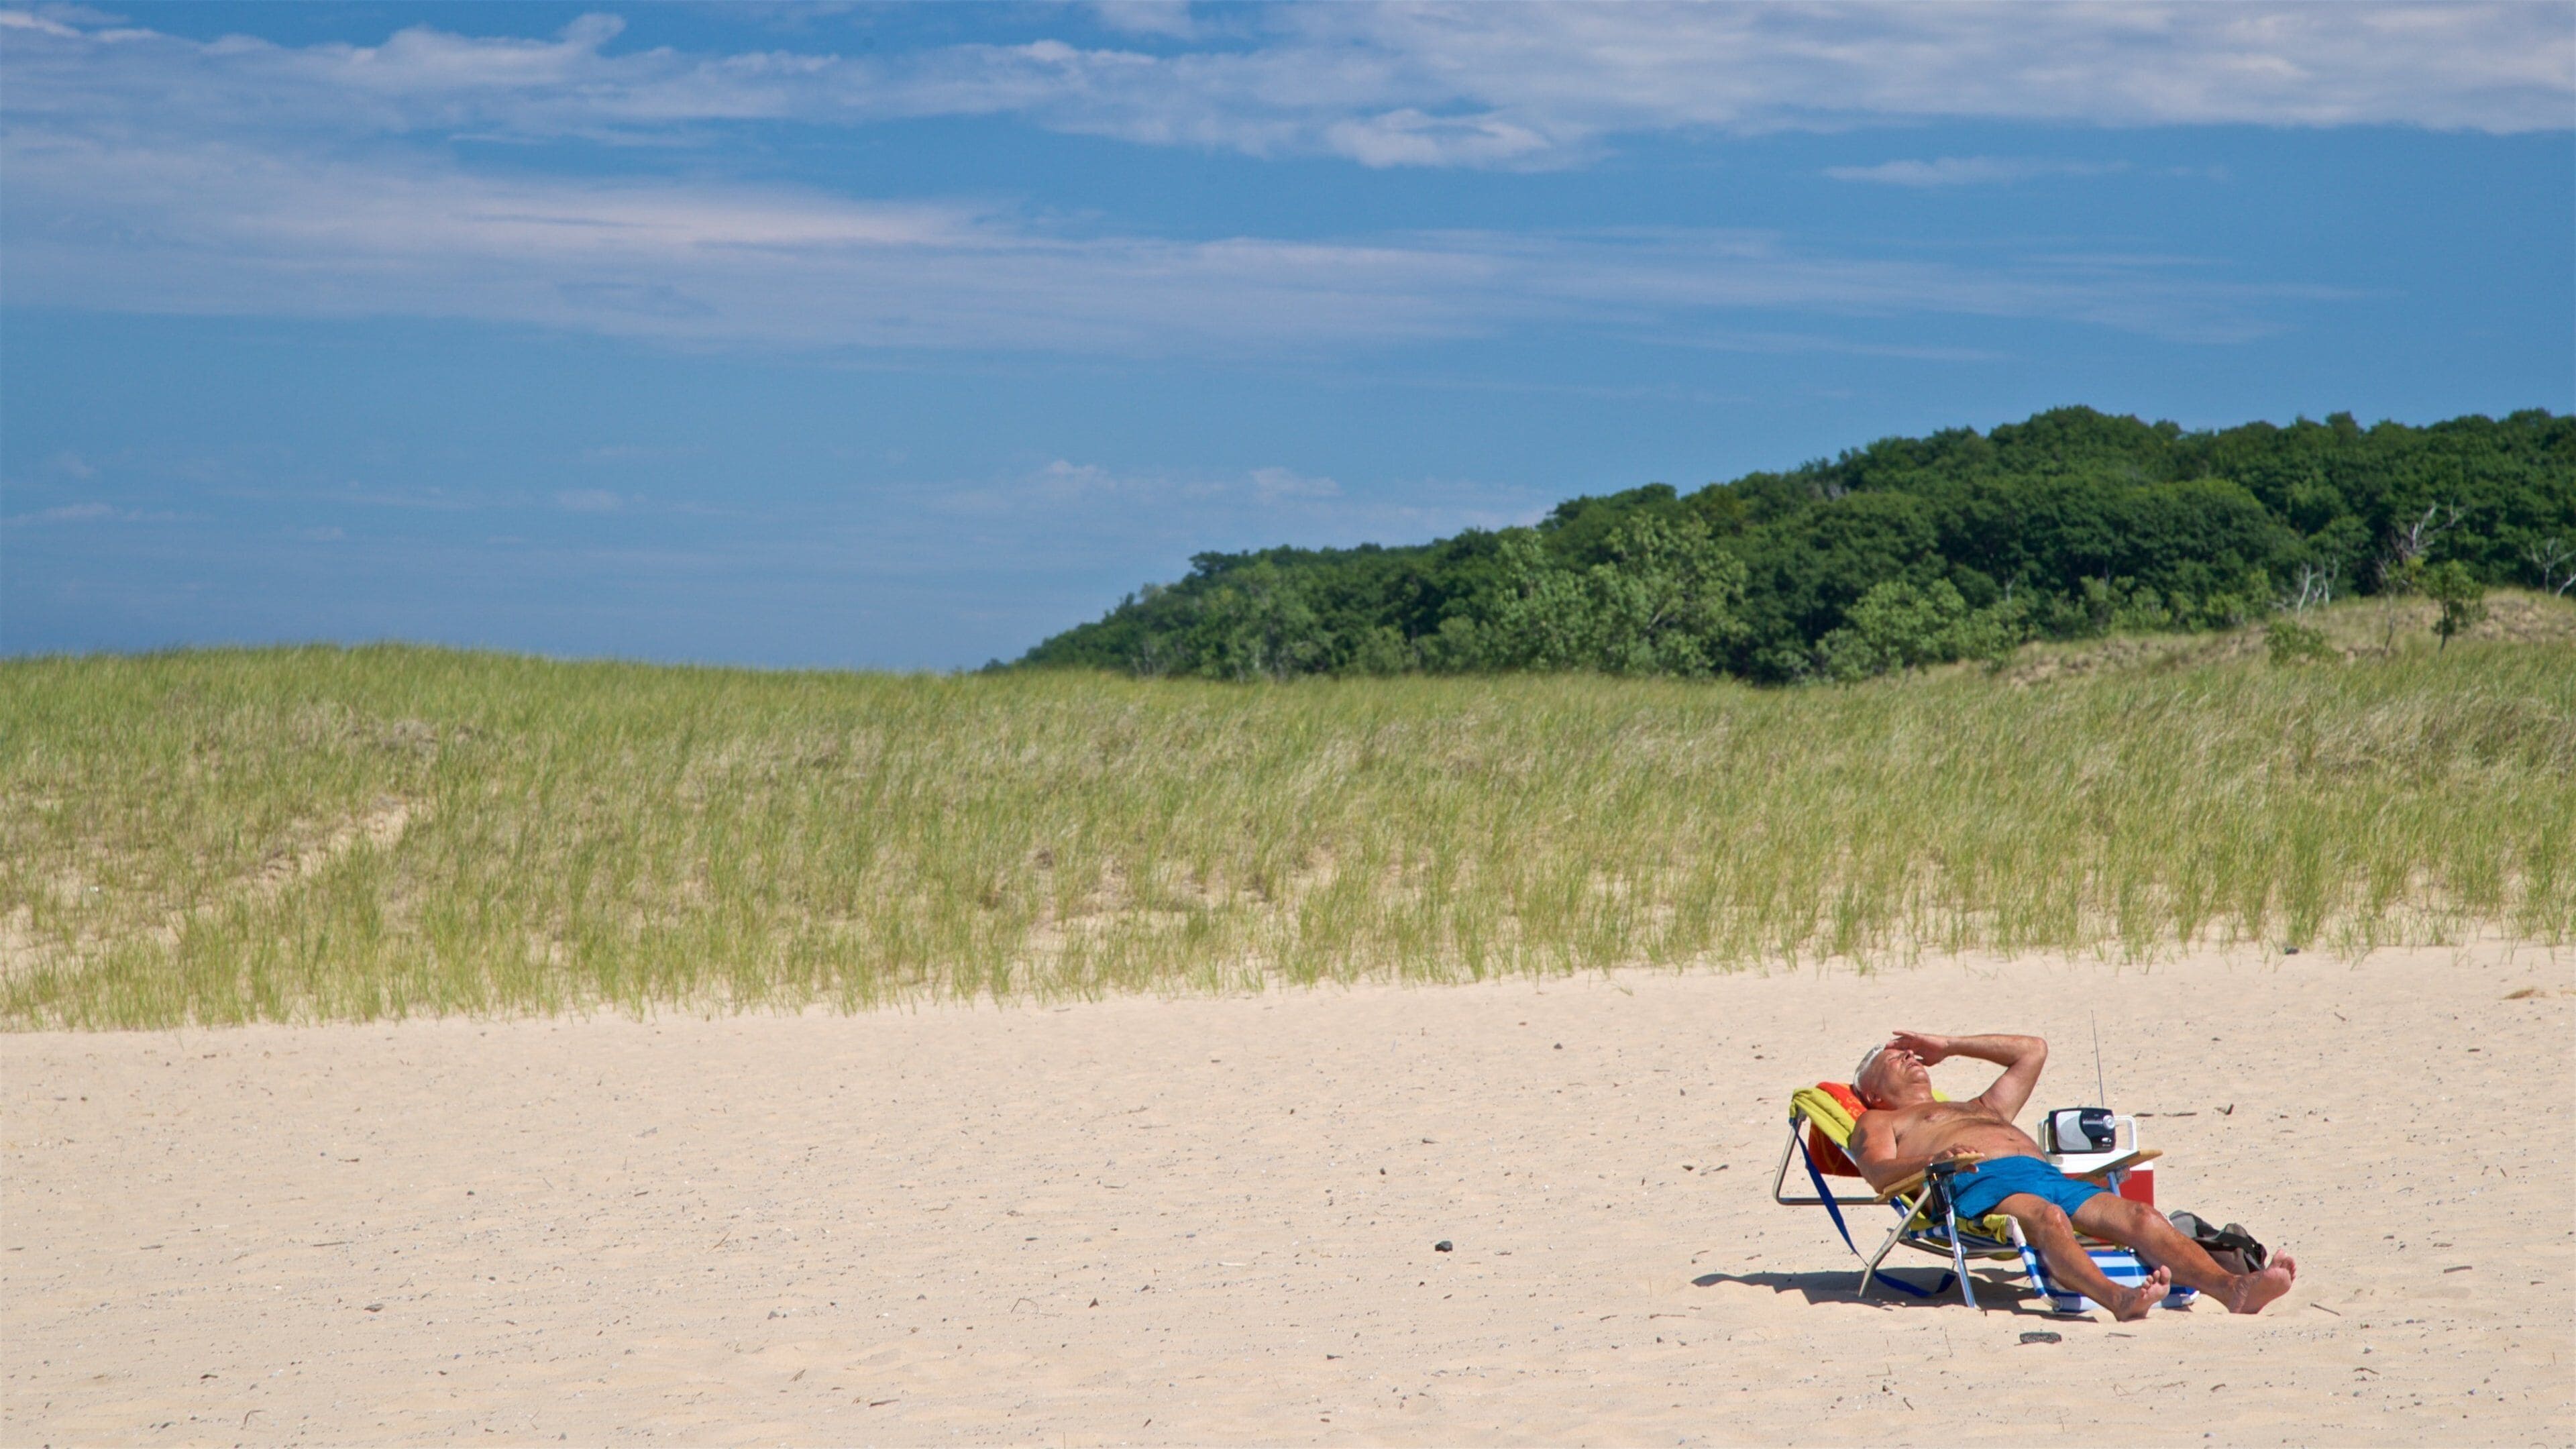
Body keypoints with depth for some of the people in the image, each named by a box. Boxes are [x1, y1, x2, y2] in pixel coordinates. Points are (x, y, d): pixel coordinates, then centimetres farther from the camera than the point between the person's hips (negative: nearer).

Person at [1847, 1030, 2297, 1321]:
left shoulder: (1982, 1109, 46)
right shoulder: (1878, 1122, 26)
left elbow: (2032, 1050, 53)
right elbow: (1880, 1171, 4)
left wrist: (1948, 1046, 50)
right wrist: (1932, 1161, -18)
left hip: (2049, 1175, 6)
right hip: (1980, 1182, -6)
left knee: (2139, 1216, -24)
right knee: (2046, 1217, -41)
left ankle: (2234, 1288, -49)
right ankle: (2117, 1299, -68)